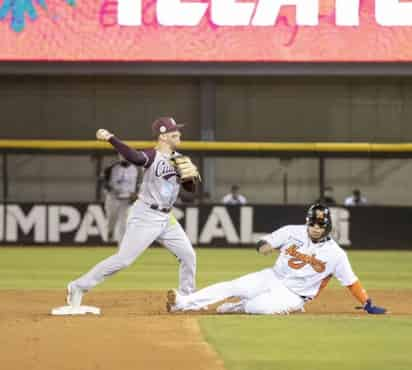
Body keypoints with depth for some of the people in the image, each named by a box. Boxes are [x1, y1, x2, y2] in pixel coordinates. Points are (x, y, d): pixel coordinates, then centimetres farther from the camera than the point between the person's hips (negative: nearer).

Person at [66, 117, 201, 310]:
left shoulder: (178, 159, 9)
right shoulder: (152, 156, -14)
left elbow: (191, 188, 14)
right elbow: (133, 156, -36)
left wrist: (189, 175, -10)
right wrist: (111, 139, -51)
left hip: (166, 218, 8)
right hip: (145, 216, -8)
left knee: (188, 256, 7)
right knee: (123, 259, -12)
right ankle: (79, 287, -4)